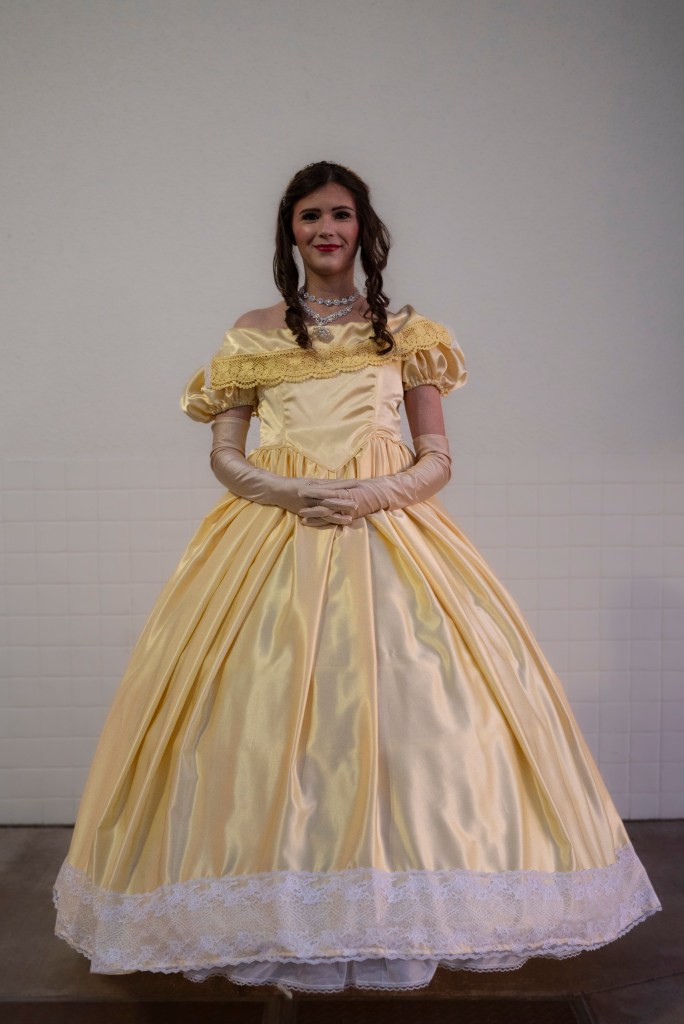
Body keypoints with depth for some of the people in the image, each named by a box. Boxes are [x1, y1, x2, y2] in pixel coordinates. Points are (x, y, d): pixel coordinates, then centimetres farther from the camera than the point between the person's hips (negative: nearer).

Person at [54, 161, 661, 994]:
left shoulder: (406, 333, 11)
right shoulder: (252, 334, 12)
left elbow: (437, 458, 7)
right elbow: (224, 457, 6)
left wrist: (377, 492, -12)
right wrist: (292, 493, -12)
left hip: (389, 533, 0)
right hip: (273, 536, 0)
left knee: (406, 699, -7)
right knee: (270, 706, -5)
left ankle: (400, 910, 10)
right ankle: (276, 916, 11)